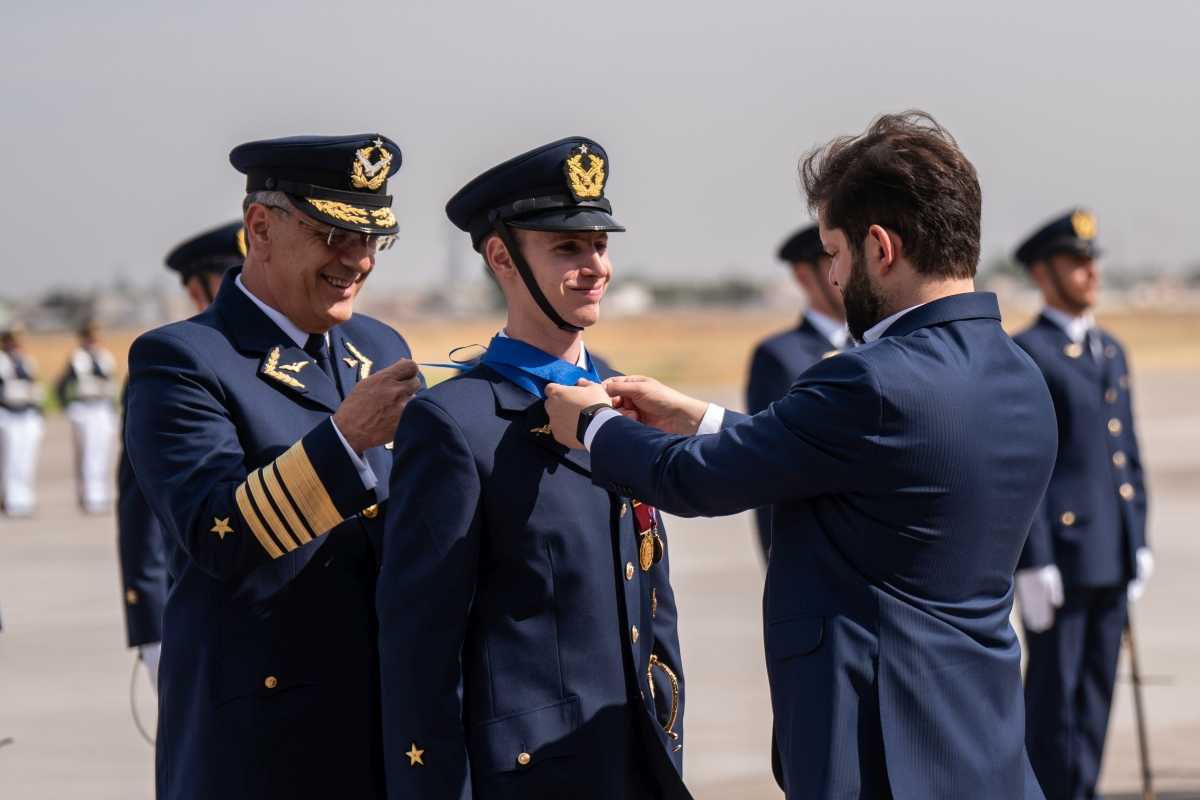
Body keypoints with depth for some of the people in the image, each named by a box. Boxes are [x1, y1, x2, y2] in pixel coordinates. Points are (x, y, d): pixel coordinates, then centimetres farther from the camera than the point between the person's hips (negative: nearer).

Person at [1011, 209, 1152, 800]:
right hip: (1057, 550, -7)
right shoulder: (1023, 356, -9)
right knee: (1054, 691, -3)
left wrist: (1139, 543, 13)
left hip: (1112, 556, 7)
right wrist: (1032, 563, -17)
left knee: (1097, 688, 9)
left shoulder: (1111, 351, 16)